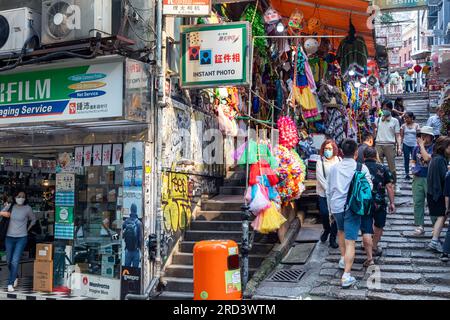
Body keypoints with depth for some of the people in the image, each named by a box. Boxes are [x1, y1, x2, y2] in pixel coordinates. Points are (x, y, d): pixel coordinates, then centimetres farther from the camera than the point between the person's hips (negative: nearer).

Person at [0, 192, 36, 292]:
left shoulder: (27, 208, -6)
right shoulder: (11, 207, -2)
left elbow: (33, 220, 10)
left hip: (21, 238, -3)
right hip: (9, 237, 3)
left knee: (15, 261, -10)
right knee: (9, 261, 12)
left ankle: (10, 283, -1)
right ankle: (15, 277, 36)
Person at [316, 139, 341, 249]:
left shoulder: (339, 160, 4)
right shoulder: (320, 162, -1)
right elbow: (320, 178, -7)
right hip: (324, 193, -1)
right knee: (324, 213, -6)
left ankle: (333, 238, 16)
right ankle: (326, 230, 27)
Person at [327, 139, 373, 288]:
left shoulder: (334, 167, 6)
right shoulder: (361, 168, -5)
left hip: (336, 206, 4)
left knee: (341, 230, 32)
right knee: (350, 242, -3)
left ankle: (343, 259, 41)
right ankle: (346, 275, -8)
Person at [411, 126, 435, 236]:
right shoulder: (417, 148, 9)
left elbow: (427, 158, -25)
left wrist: (422, 145, -15)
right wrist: (414, 170, 3)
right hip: (418, 178, 5)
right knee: (418, 202, 6)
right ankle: (419, 226, 13)